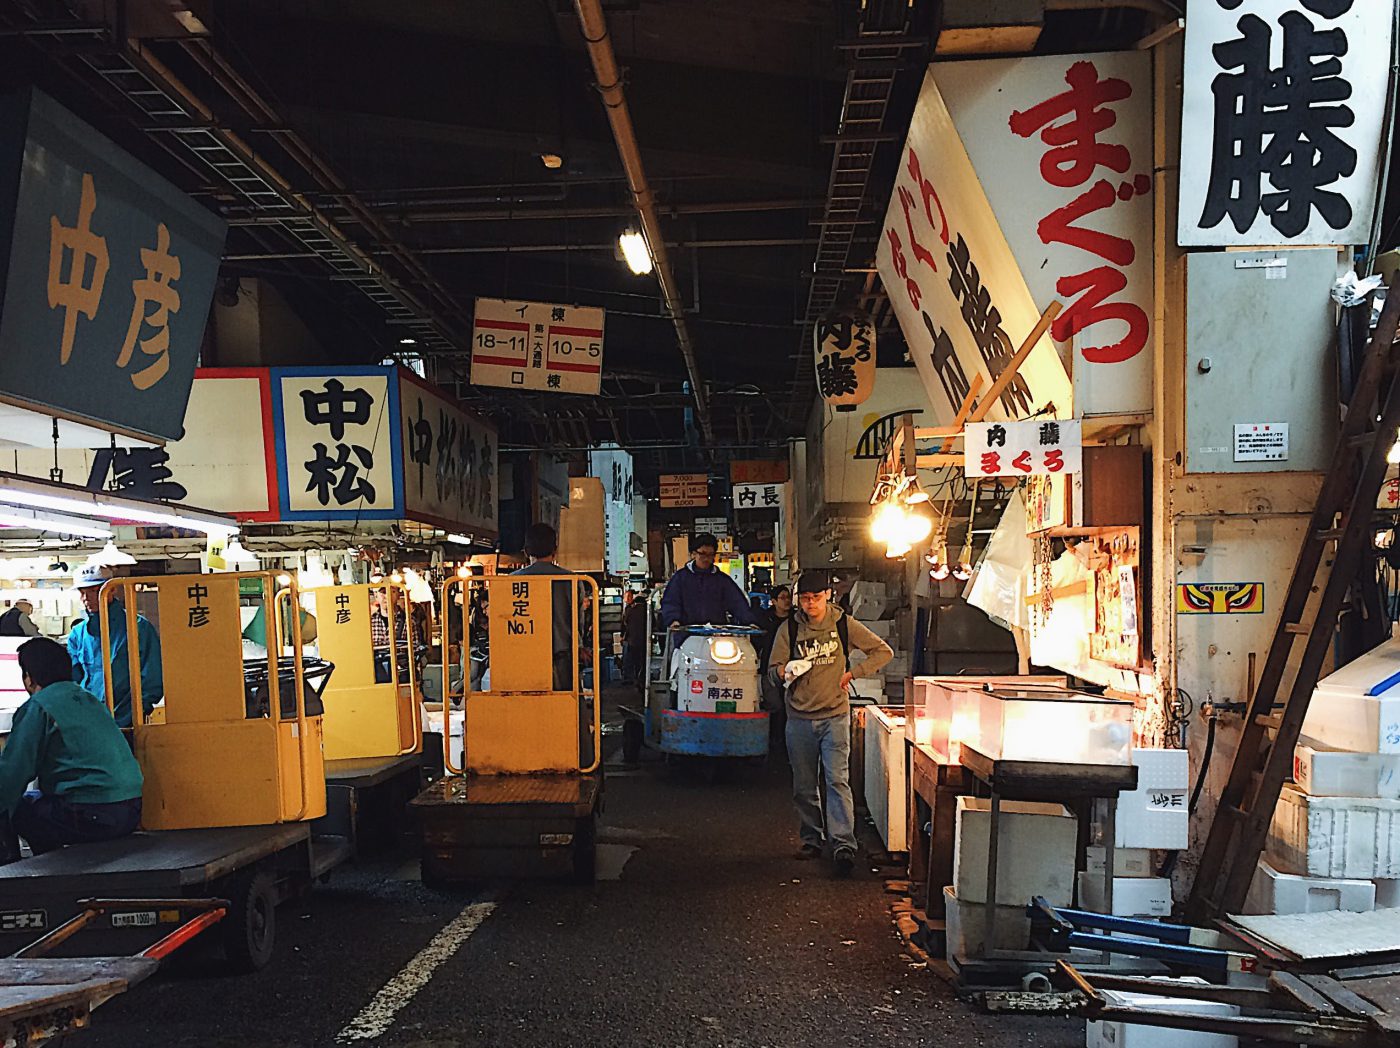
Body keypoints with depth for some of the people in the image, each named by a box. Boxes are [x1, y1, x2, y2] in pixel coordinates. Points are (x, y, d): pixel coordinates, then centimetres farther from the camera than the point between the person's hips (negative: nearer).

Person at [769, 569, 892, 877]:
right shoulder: (789, 629, 2)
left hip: (835, 715, -2)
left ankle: (843, 843, -14)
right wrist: (784, 671, -19)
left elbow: (884, 652, 6)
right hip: (799, 717, 2)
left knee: (837, 779, -13)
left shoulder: (844, 624, 0)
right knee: (803, 785, 8)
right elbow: (775, 667, 5)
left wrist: (852, 673, -2)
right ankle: (812, 839, 22)